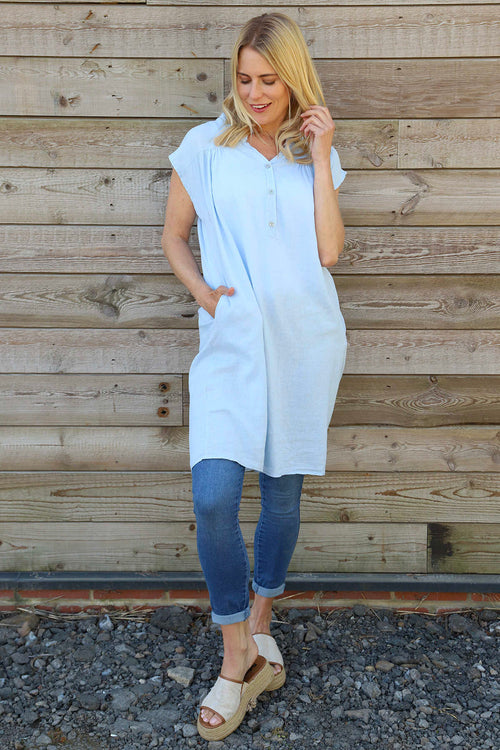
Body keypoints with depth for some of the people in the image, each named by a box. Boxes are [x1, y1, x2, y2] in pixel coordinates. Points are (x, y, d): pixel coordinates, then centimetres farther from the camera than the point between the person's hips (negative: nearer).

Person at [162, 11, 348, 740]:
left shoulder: (317, 154, 7)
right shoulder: (204, 146, 3)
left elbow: (329, 250, -4)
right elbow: (174, 233, 11)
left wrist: (319, 157, -6)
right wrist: (202, 291, -5)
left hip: (306, 344, 2)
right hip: (231, 345, -1)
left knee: (283, 492, 10)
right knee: (213, 497, -14)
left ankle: (259, 624, 32)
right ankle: (239, 659, 3)